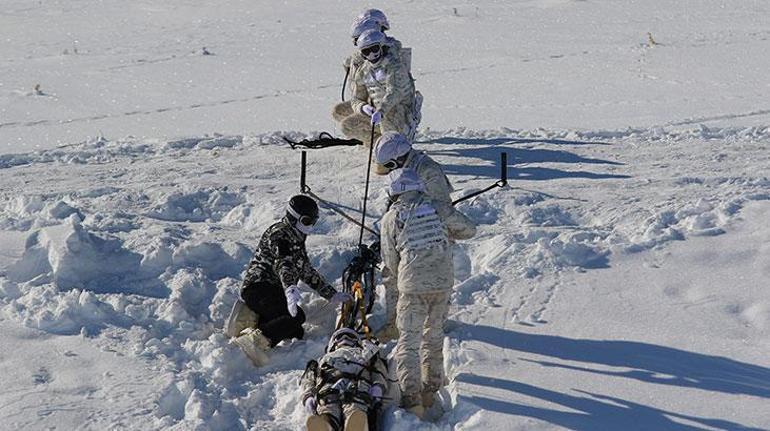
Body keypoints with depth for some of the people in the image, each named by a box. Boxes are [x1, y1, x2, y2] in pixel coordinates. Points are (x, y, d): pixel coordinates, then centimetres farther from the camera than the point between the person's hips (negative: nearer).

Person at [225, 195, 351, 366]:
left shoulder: (296, 239, 25)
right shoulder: (280, 233, -7)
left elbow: (307, 271, 33)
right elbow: (283, 264, -26)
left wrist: (333, 295, 29)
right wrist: (290, 289, -45)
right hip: (259, 287, -10)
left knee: (297, 332, -2)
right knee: (296, 316, -30)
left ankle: (251, 319, -9)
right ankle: (256, 339, -46)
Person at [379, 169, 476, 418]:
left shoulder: (391, 218, 0)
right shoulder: (437, 208, 6)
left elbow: (390, 260, 6)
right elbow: (469, 229, 15)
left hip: (412, 287, -3)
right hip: (443, 284, 3)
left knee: (408, 341, 1)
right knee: (434, 336, 19)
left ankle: (412, 400, -9)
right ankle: (430, 391, 26)